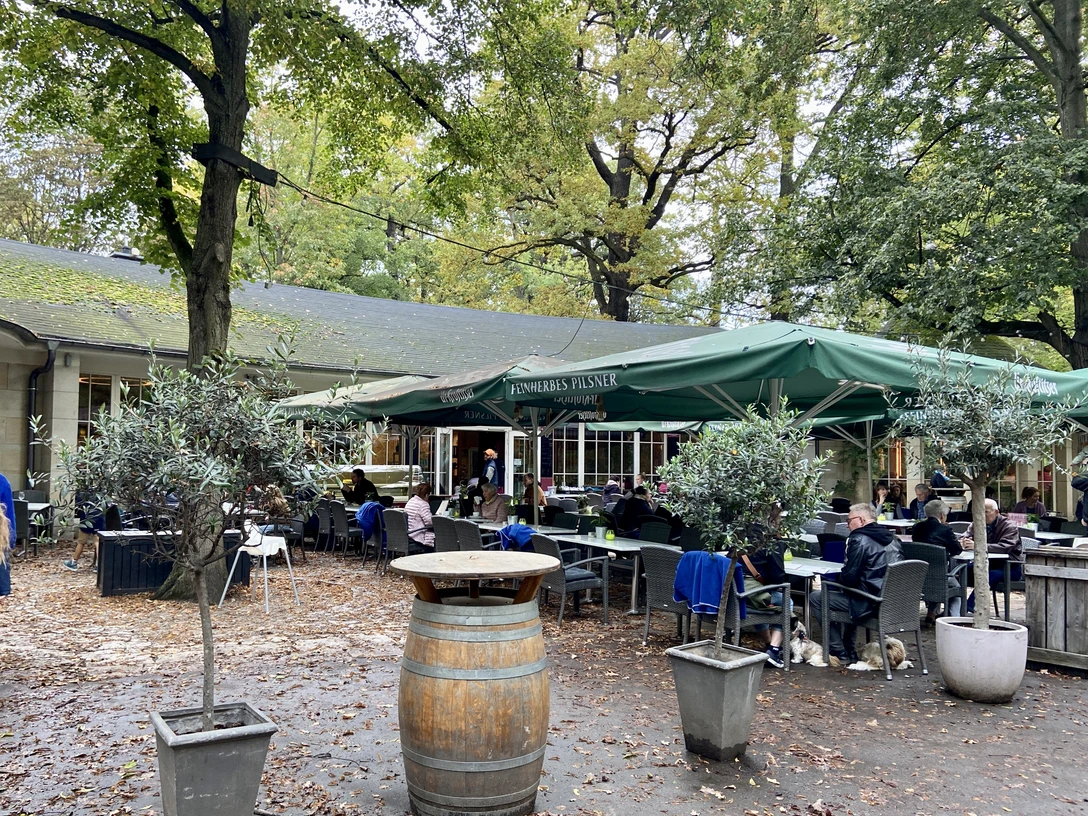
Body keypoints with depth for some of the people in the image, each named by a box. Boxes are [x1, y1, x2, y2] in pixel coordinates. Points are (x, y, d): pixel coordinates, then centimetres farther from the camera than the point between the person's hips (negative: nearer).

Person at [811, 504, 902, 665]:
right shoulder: (891, 538, 12)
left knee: (816, 597, 3)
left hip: (870, 603, -9)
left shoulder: (859, 540, -14)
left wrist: (837, 577, 6)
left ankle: (840, 654, 6)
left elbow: (849, 578, -17)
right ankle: (849, 651, 33)